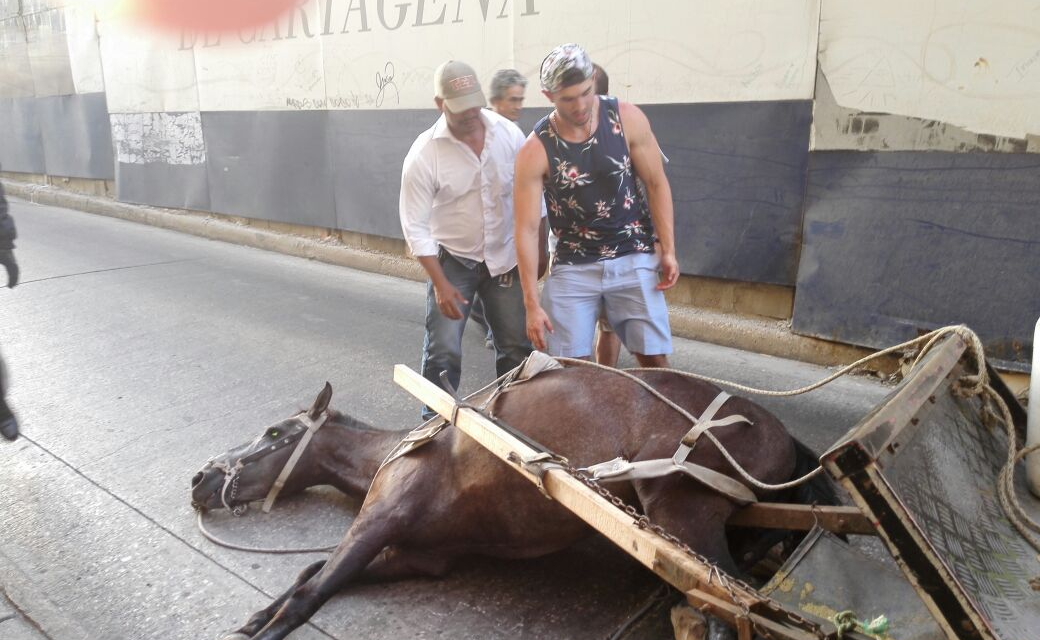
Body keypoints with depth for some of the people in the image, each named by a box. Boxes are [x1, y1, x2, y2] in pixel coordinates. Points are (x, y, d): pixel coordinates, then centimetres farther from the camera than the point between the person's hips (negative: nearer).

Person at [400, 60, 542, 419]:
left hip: (505, 258, 3)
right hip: (451, 259, -3)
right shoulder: (424, 154, -17)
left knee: (517, 347, 7)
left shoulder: (509, 134, -9)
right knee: (443, 351, -4)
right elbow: (416, 227, -15)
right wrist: (440, 284, -19)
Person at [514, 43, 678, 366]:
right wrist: (532, 304, -14)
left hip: (634, 258, 1)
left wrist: (668, 250, -5)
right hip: (572, 266, 0)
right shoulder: (535, 151, -13)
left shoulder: (628, 119, -9)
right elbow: (527, 229, -12)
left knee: (654, 358, 1)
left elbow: (656, 184, 1)